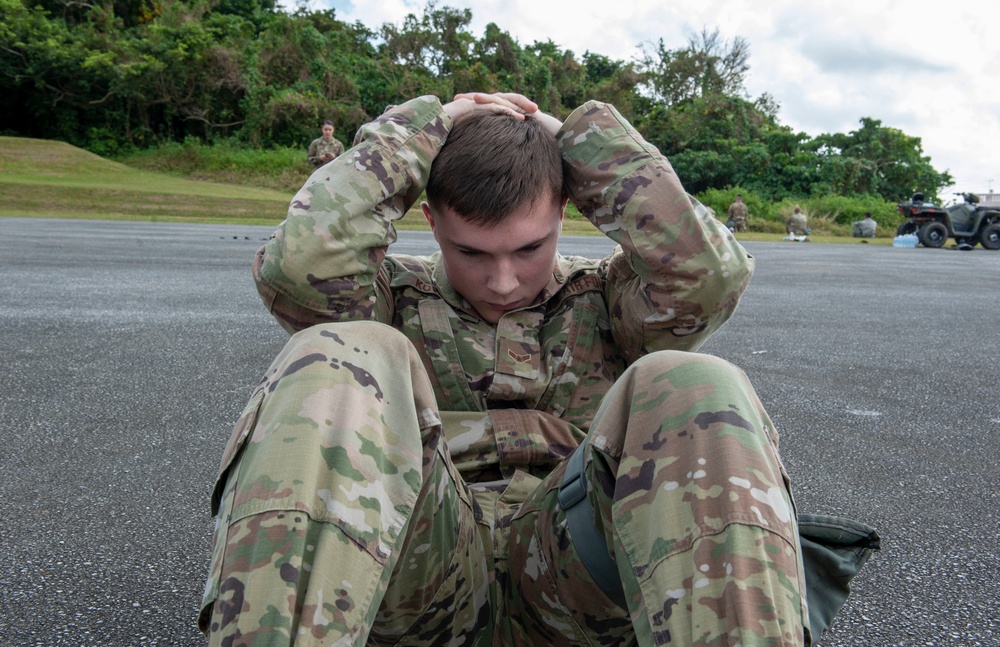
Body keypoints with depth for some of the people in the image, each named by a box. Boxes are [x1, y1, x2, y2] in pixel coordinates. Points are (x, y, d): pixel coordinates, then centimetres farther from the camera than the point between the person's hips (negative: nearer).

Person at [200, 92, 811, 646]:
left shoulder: (603, 299, 16)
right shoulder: (394, 298, 14)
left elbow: (709, 272, -6)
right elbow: (296, 264, -8)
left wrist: (581, 135, 1)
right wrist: (421, 126, 0)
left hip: (569, 581, 1)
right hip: (422, 572, 0)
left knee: (691, 388, -25)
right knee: (344, 357, -25)